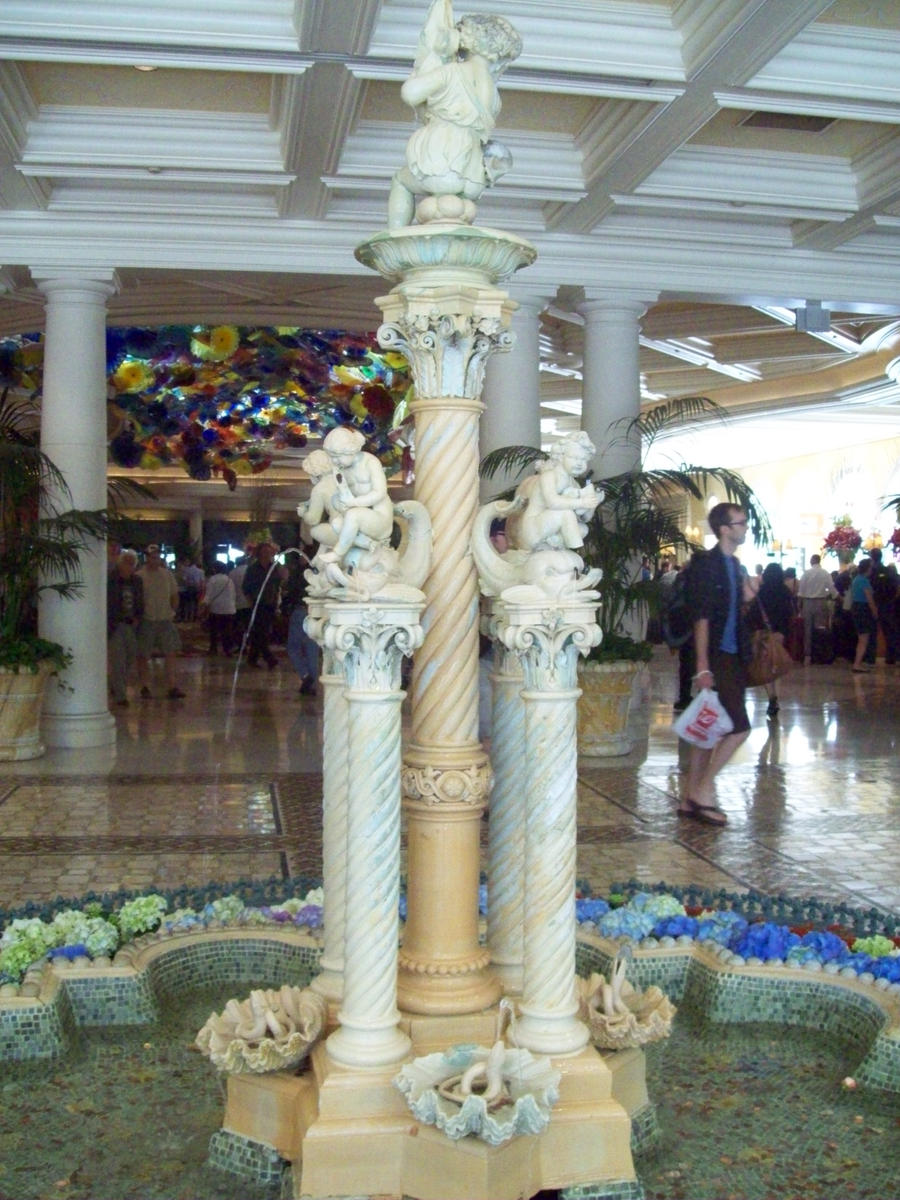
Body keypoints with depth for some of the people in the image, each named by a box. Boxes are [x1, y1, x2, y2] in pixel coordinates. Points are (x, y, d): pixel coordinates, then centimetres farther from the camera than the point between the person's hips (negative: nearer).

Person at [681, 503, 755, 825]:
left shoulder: (734, 564, 15)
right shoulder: (707, 564, -12)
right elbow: (702, 617, -18)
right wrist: (703, 665, -21)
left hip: (732, 657, 9)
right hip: (716, 658, -9)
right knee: (739, 727, -9)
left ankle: (692, 798, 16)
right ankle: (703, 790, 1)